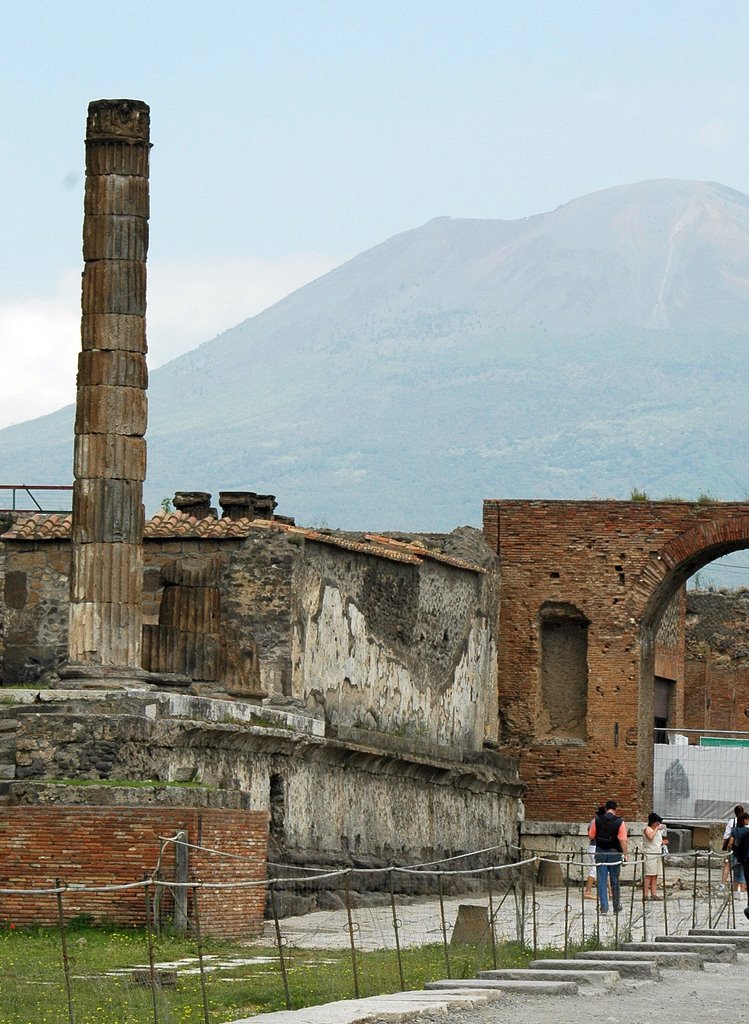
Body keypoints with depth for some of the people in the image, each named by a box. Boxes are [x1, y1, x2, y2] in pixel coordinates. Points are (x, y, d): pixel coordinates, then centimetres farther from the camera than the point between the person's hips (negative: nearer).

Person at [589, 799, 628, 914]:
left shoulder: (596, 820, -3)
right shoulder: (620, 822, -8)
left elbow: (591, 835, 4)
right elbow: (623, 840, -11)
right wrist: (625, 854, -6)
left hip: (600, 852, 1)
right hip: (614, 853, -1)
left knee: (602, 881, 4)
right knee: (615, 881, 12)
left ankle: (603, 907, -2)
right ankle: (617, 906, 21)